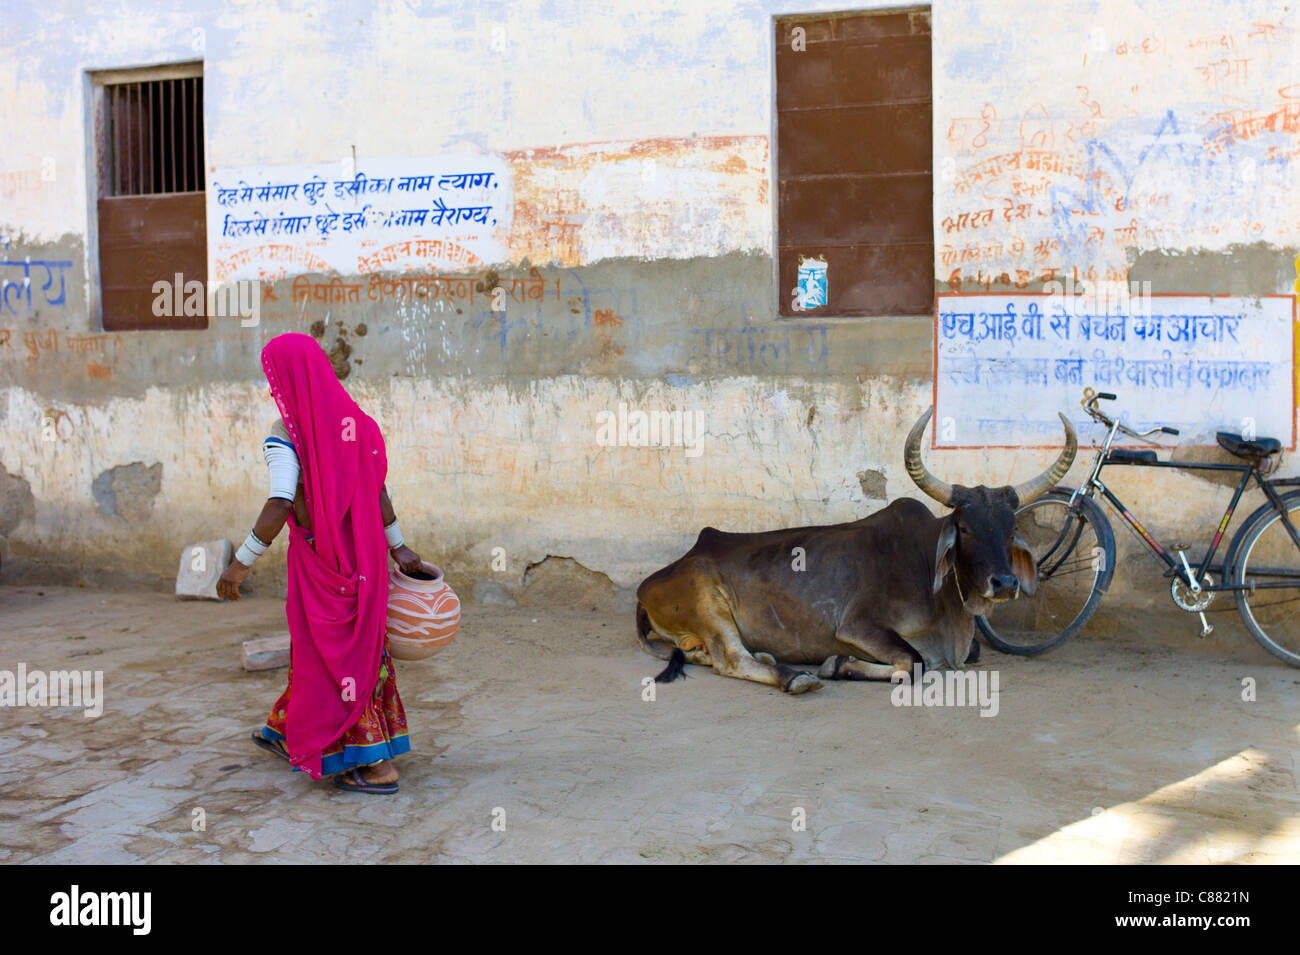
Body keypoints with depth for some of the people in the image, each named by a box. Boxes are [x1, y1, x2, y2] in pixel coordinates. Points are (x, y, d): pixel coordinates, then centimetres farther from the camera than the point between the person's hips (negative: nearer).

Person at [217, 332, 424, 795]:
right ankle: (289, 735, 41)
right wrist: (397, 547, 10)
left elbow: (279, 506, -26)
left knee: (333, 658, 3)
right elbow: (377, 489, 6)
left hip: (320, 557, -7)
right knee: (315, 644, 22)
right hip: (362, 550, 7)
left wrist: (241, 562, -18)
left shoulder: (287, 435, -17)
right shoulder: (353, 421, 4)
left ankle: (377, 766, 3)